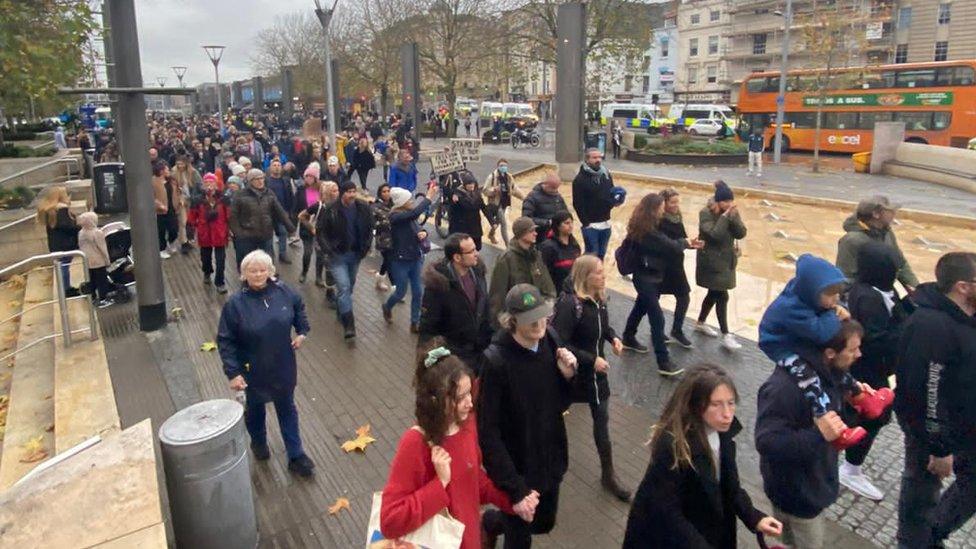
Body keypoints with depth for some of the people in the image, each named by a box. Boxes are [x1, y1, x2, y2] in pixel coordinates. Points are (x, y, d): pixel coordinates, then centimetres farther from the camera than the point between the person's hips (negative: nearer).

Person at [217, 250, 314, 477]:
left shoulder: (283, 291, -11)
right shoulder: (235, 303, -19)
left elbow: (299, 308, 12)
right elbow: (225, 340, -15)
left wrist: (302, 331, 2)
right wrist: (233, 372, -19)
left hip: (283, 367, 2)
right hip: (254, 371, -2)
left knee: (287, 409, 15)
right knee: (255, 409, 22)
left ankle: (296, 456, 28)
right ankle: (258, 443, 50)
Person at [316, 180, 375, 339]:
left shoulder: (363, 208, -5)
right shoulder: (330, 210, -16)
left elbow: (369, 228, 10)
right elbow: (320, 231, -7)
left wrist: (366, 247, 2)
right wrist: (328, 250, -14)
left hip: (355, 254, 5)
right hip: (338, 255, -4)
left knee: (350, 286, 18)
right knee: (344, 286, -13)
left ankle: (341, 311, 42)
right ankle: (348, 324, -11)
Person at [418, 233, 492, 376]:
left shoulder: (477, 270, -6)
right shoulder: (438, 284, -24)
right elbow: (427, 326, -16)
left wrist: (488, 337, 10)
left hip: (482, 349, 5)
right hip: (455, 355, -5)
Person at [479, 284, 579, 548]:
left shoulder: (550, 341, -8)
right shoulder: (497, 360, -27)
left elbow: (560, 404, 4)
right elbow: (488, 432, -23)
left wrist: (567, 375, -15)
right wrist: (515, 490, -24)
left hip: (550, 460, 6)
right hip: (516, 469, -6)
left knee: (544, 523, 26)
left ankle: (492, 522, 53)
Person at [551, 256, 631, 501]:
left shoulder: (599, 299, -3)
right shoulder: (569, 304, -27)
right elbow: (558, 343, -26)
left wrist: (613, 338, -4)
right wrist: (591, 359, -25)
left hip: (596, 369, 7)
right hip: (572, 371, -7)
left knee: (602, 420, 11)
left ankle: (608, 474, 24)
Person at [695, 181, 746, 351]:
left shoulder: (731, 211, 2)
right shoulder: (706, 213, -17)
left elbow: (741, 234, -5)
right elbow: (714, 235, -29)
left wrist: (733, 217, -20)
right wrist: (724, 216, -27)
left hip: (726, 260, 7)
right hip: (712, 262, -7)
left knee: (714, 294, 18)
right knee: (722, 297, -8)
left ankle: (700, 323, 37)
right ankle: (726, 336, -1)